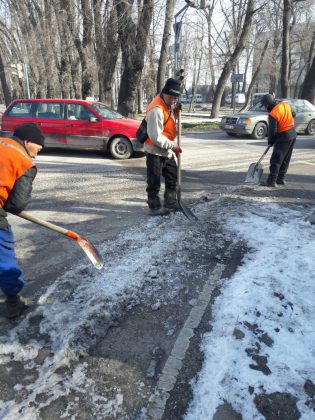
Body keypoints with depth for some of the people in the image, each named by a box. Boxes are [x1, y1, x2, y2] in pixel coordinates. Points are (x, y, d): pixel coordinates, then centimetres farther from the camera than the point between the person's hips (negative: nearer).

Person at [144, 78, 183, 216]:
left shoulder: (168, 105, 6)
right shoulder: (156, 109, -24)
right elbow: (156, 137, -27)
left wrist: (175, 111, 1)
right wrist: (173, 146, -19)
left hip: (167, 151, 10)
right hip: (155, 152, -10)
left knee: (173, 178, 18)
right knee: (154, 182, 1)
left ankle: (171, 203, 31)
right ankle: (154, 208, 14)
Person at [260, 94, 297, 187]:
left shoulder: (273, 114, -20)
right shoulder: (286, 105, 3)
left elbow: (272, 131, -16)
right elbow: (293, 114, 18)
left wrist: (270, 141, 0)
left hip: (283, 137, -8)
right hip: (293, 134, 8)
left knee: (276, 160, -4)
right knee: (286, 159, 14)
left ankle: (271, 181, -5)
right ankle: (281, 179, 22)